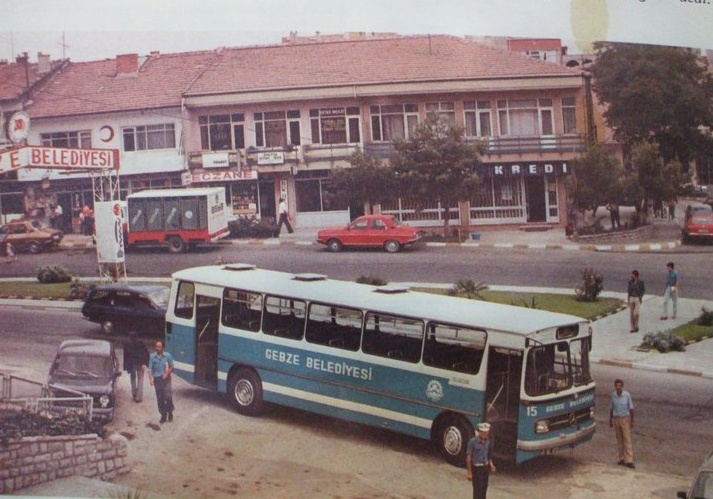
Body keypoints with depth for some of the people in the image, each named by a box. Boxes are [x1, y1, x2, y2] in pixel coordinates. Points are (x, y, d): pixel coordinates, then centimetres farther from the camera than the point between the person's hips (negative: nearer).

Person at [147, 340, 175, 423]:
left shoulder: (168, 356, -3)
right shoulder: (152, 356, 1)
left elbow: (172, 367, 4)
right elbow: (150, 369, 2)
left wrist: (167, 373, -14)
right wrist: (150, 379, -10)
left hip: (166, 378, -2)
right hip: (157, 379, 2)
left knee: (168, 396, -11)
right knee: (160, 398, 5)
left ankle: (170, 412, 12)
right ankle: (163, 415, 16)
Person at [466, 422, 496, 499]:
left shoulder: (488, 441, 2)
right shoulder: (472, 441, -16)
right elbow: (468, 458, -13)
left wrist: (491, 464, 0)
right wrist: (469, 472, -13)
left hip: (485, 468, 6)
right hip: (476, 469, -6)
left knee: (484, 489, 14)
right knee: (478, 490, -7)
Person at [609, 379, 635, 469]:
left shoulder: (627, 395, -10)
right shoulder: (613, 395, -2)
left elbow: (631, 408, -2)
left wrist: (632, 421, -2)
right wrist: (610, 420, 11)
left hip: (625, 419, -3)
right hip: (616, 419, 3)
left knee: (627, 440, -5)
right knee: (619, 440, 9)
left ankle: (629, 461, -6)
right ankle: (622, 459, 18)